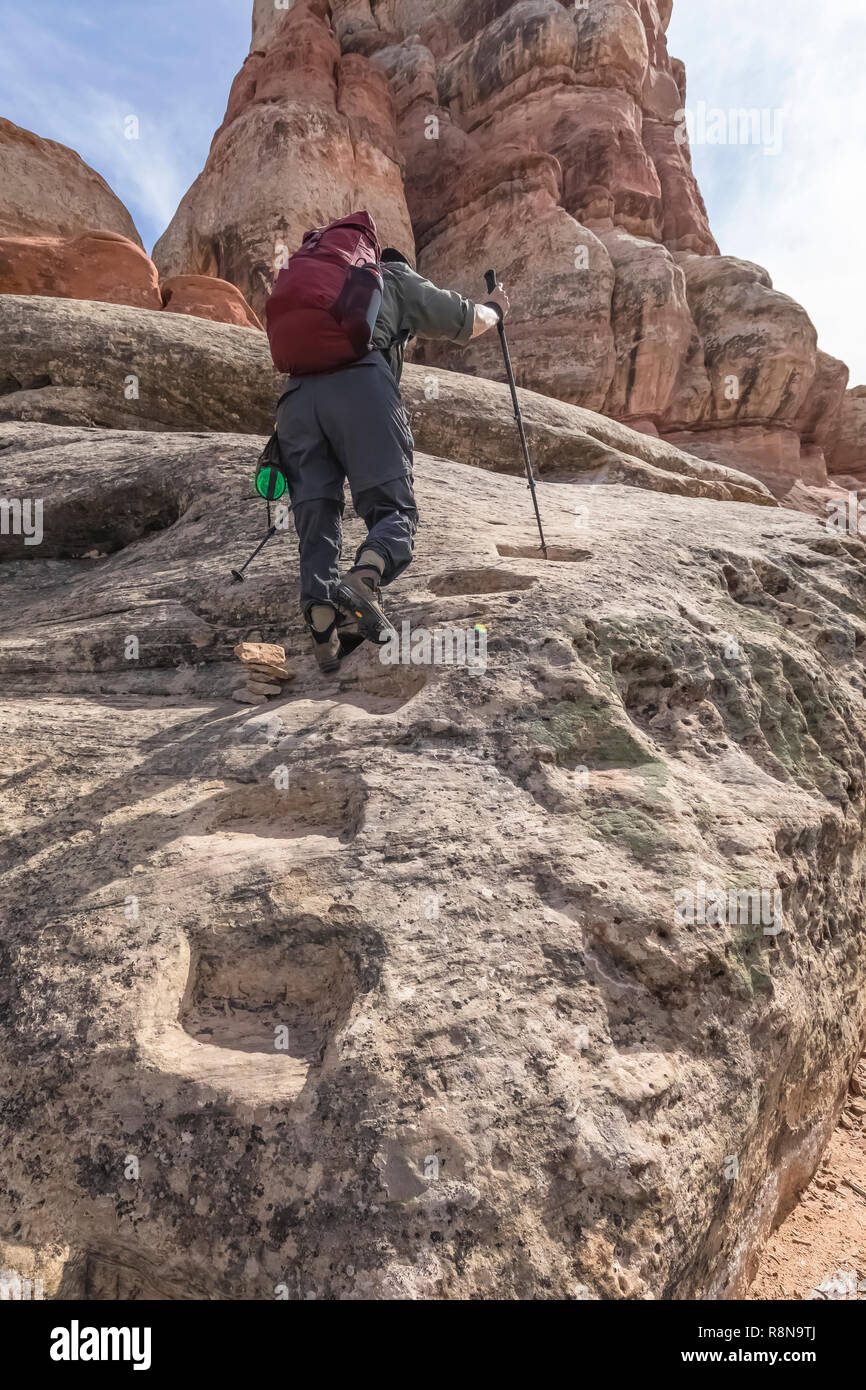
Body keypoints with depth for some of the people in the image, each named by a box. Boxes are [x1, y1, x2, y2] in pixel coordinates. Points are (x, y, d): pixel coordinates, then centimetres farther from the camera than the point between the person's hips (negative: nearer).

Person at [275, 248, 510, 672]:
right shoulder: (398, 278, 29)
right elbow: (467, 322, 30)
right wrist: (494, 307, 53)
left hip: (296, 395, 4)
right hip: (360, 385, -4)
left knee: (316, 523, 1)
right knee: (394, 508, -7)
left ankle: (325, 637, -15)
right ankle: (362, 584, -38)